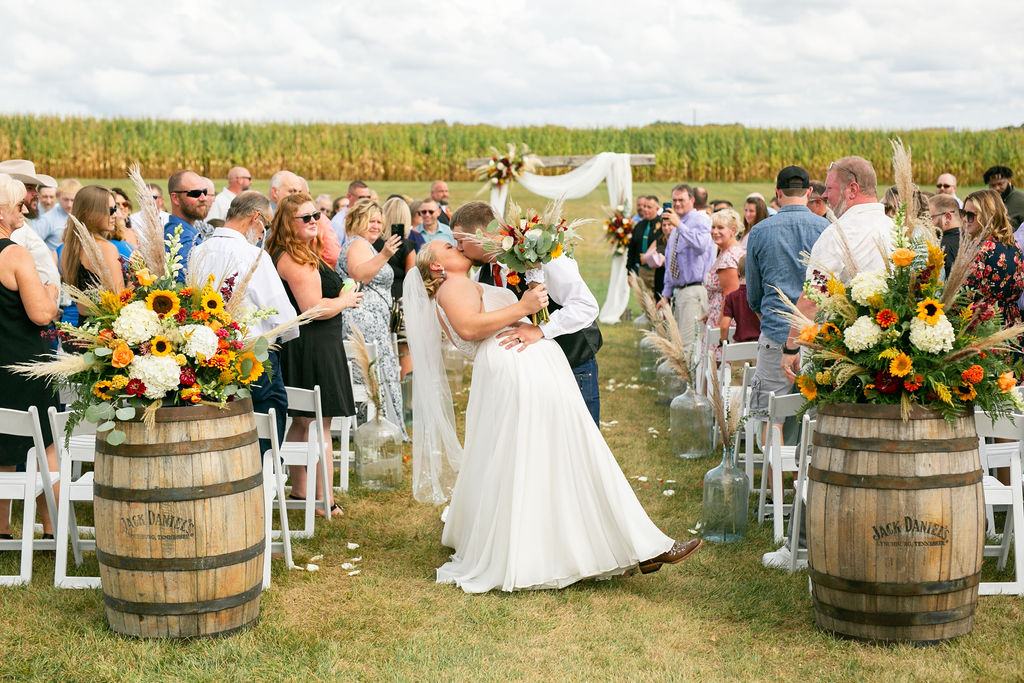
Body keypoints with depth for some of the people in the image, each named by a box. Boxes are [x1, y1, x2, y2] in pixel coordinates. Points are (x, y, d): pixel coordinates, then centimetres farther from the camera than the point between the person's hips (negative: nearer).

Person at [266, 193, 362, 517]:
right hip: (313, 347, -11)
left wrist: (341, 295, 13)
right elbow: (314, 308, -22)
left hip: (296, 347, 11)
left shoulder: (290, 255, 15)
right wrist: (345, 300, -7)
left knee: (301, 423, 17)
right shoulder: (296, 259, -18)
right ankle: (325, 501, 1)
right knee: (320, 425, -4)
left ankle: (299, 491, 26)